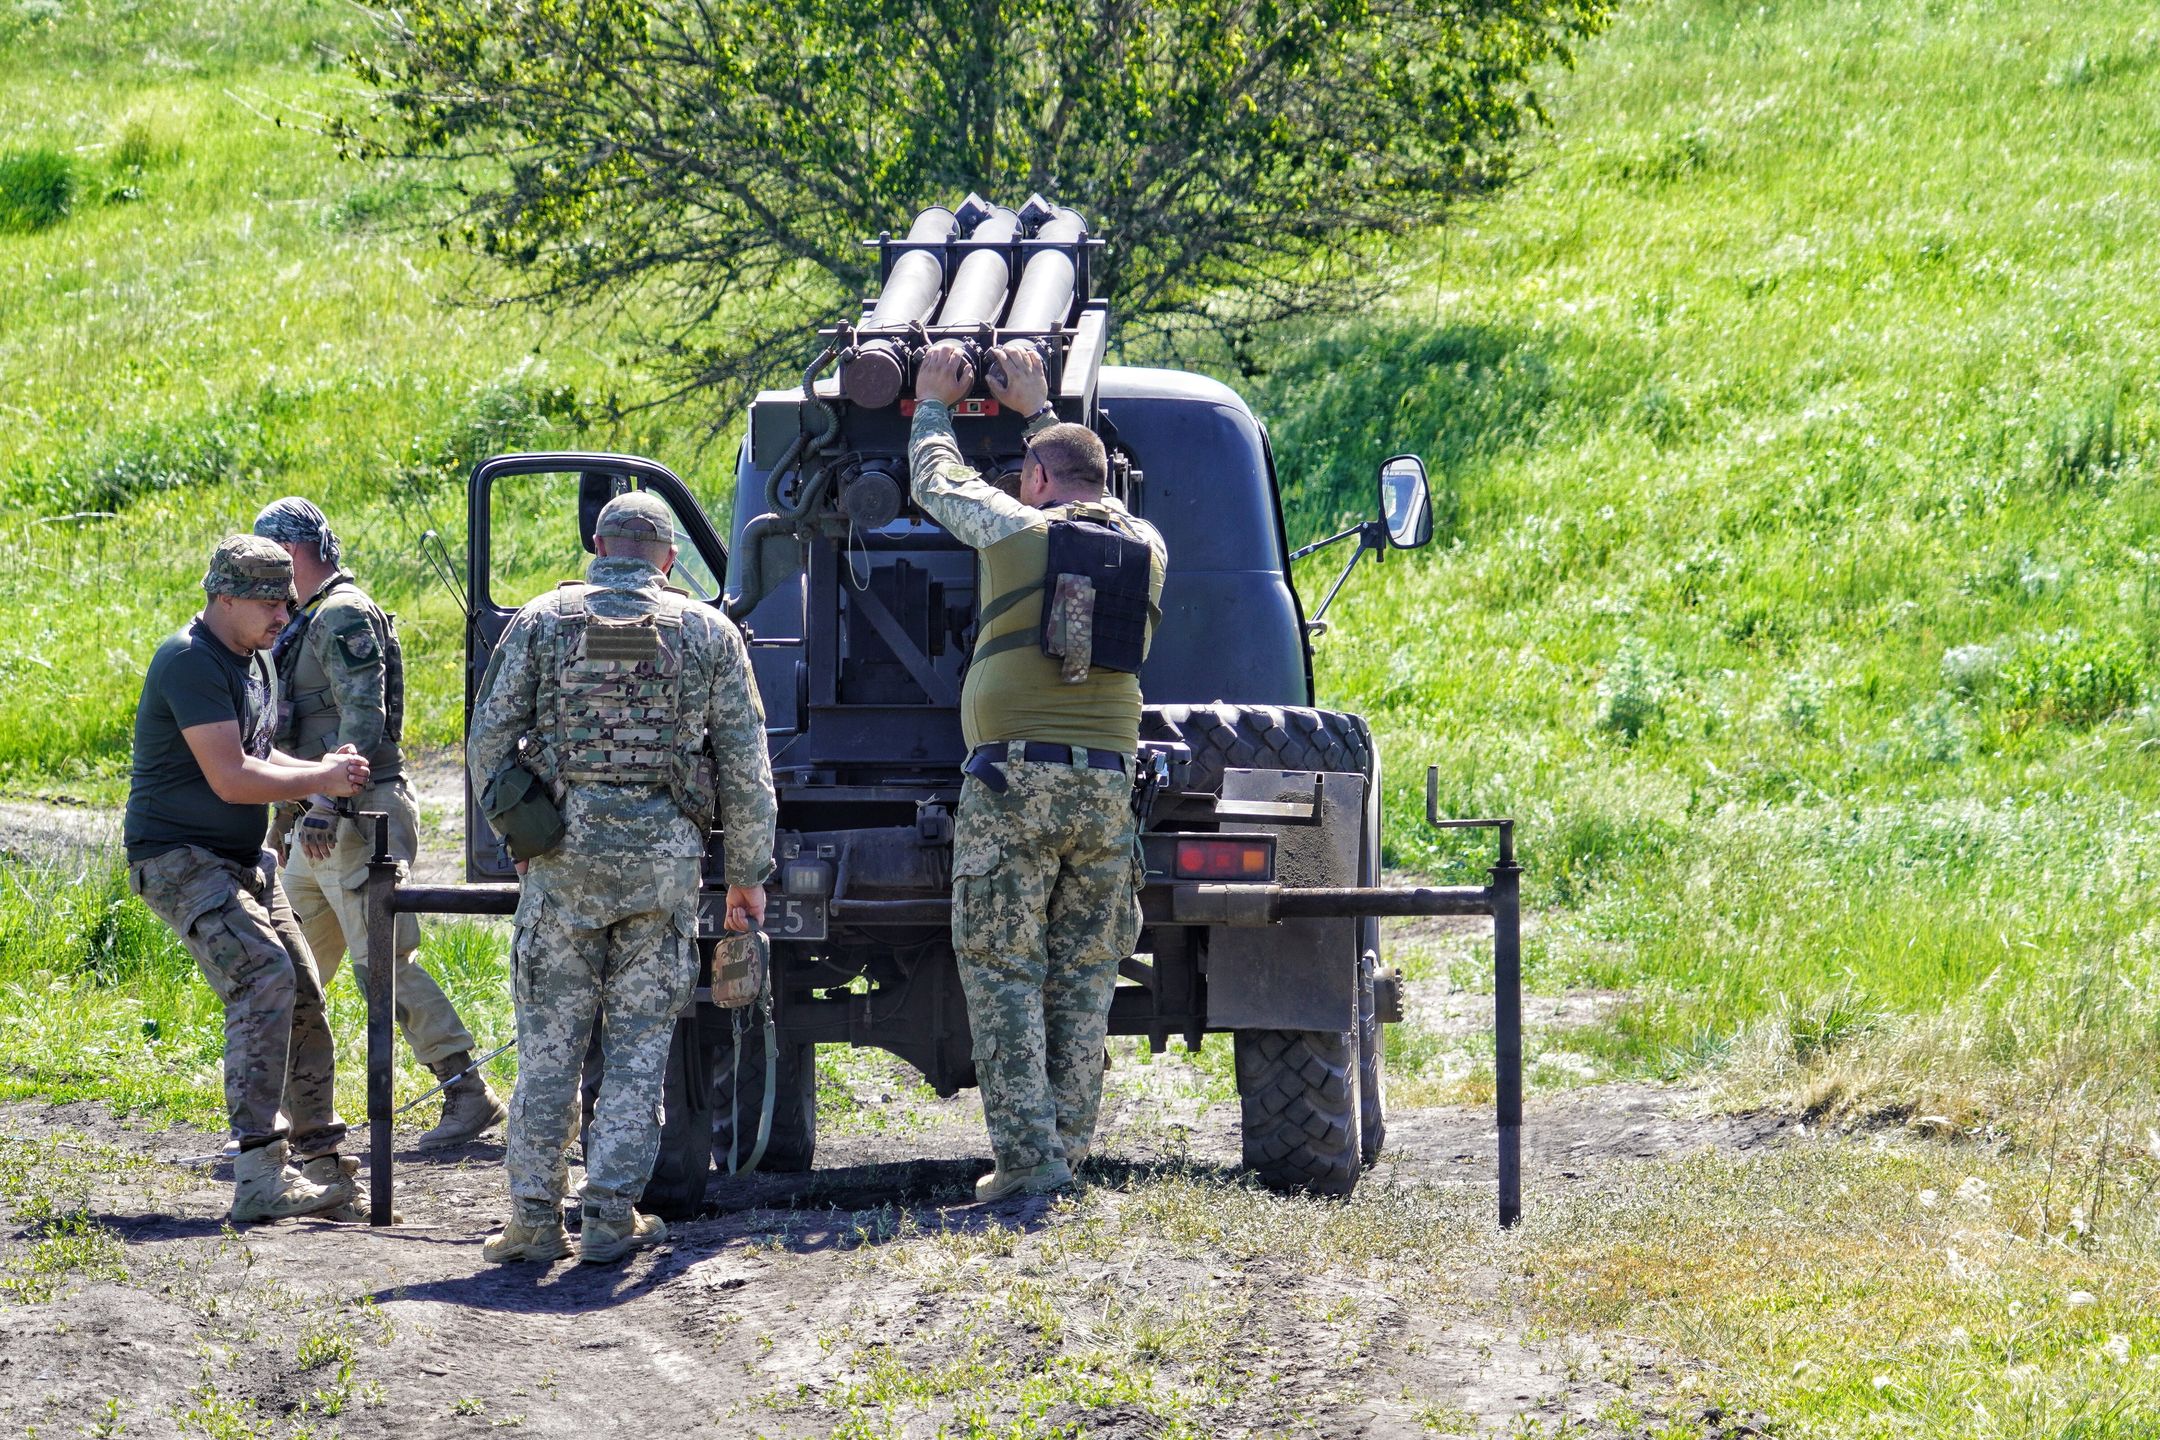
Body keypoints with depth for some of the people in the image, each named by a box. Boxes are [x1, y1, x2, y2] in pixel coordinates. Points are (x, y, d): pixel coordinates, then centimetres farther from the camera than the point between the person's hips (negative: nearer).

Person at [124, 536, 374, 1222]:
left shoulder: (255, 661, 12)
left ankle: (320, 1160, 23)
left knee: (302, 997, 10)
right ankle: (260, 1177, -28)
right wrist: (324, 779, -16)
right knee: (263, 980, -24)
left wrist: (321, 768, 4)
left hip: (241, 862, 10)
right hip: (179, 858, -10)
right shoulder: (190, 663, -19)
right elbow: (230, 777, -25)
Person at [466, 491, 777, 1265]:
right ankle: (611, 1216, 2)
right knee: (639, 1042, 6)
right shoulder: (707, 633, 6)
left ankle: (534, 1217, 3)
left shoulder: (544, 621, 4)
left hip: (564, 851, 0)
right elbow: (746, 766, 6)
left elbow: (489, 737, 3)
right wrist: (748, 873, 12)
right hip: (664, 853, 0)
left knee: (550, 1041, 5)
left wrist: (512, 833, 16)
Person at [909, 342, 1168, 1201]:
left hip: (1014, 778, -4)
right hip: (1107, 782, 4)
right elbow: (1094, 498, 36)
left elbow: (935, 482, 17)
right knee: (1084, 975, 9)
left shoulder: (1016, 529, -1)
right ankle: (1068, 1145, 6)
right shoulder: (1144, 547, 12)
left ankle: (1027, 1153, -10)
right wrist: (1039, 410, 46)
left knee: (1002, 970, -3)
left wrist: (935, 406, 36)